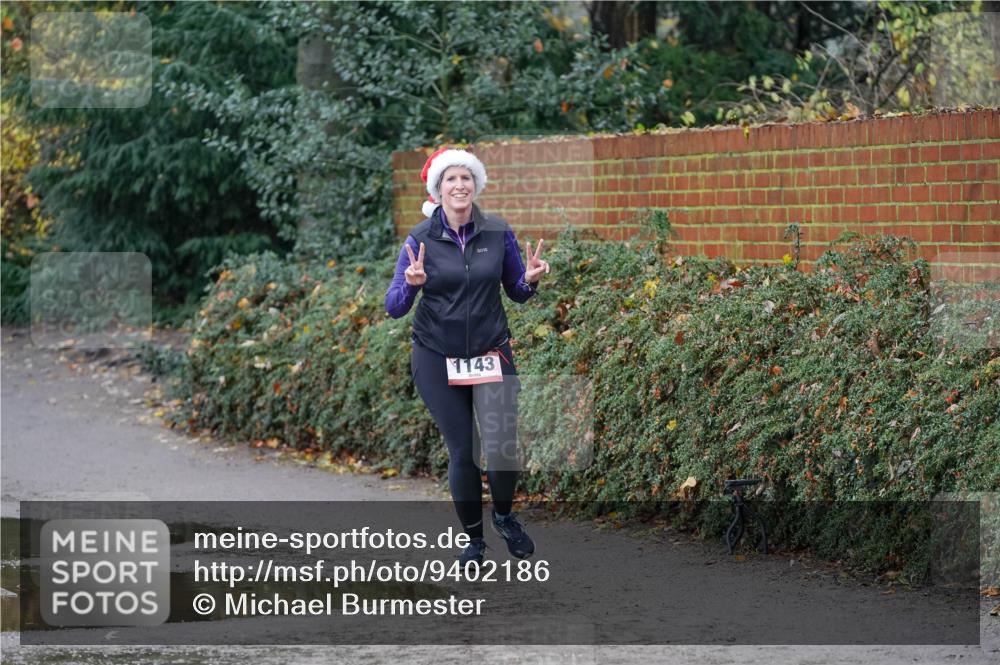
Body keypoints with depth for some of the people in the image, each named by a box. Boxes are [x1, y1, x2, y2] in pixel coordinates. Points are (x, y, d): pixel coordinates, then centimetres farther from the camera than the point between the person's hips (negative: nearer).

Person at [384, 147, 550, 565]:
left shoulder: (498, 233, -2)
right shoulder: (421, 239, -6)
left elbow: (517, 293, 9)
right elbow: (394, 308, -7)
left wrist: (530, 279, -13)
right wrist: (411, 283, -27)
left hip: (491, 353, 1)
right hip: (437, 358, -1)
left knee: (503, 446, -11)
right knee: (462, 450, 0)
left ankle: (504, 516, 21)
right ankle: (473, 539, 21)